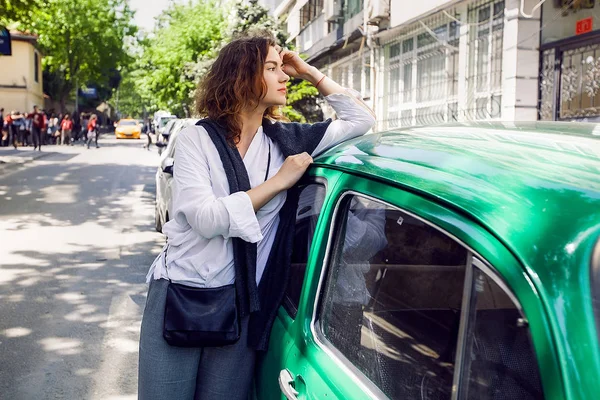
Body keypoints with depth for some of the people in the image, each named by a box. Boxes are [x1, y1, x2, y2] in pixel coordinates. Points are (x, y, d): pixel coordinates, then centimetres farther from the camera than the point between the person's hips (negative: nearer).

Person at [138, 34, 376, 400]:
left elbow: (362, 120, 8)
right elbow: (206, 219, -20)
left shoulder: (285, 139, 2)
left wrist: (308, 71, 3)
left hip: (241, 308, 2)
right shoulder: (196, 139, -7)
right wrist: (278, 182, -16)